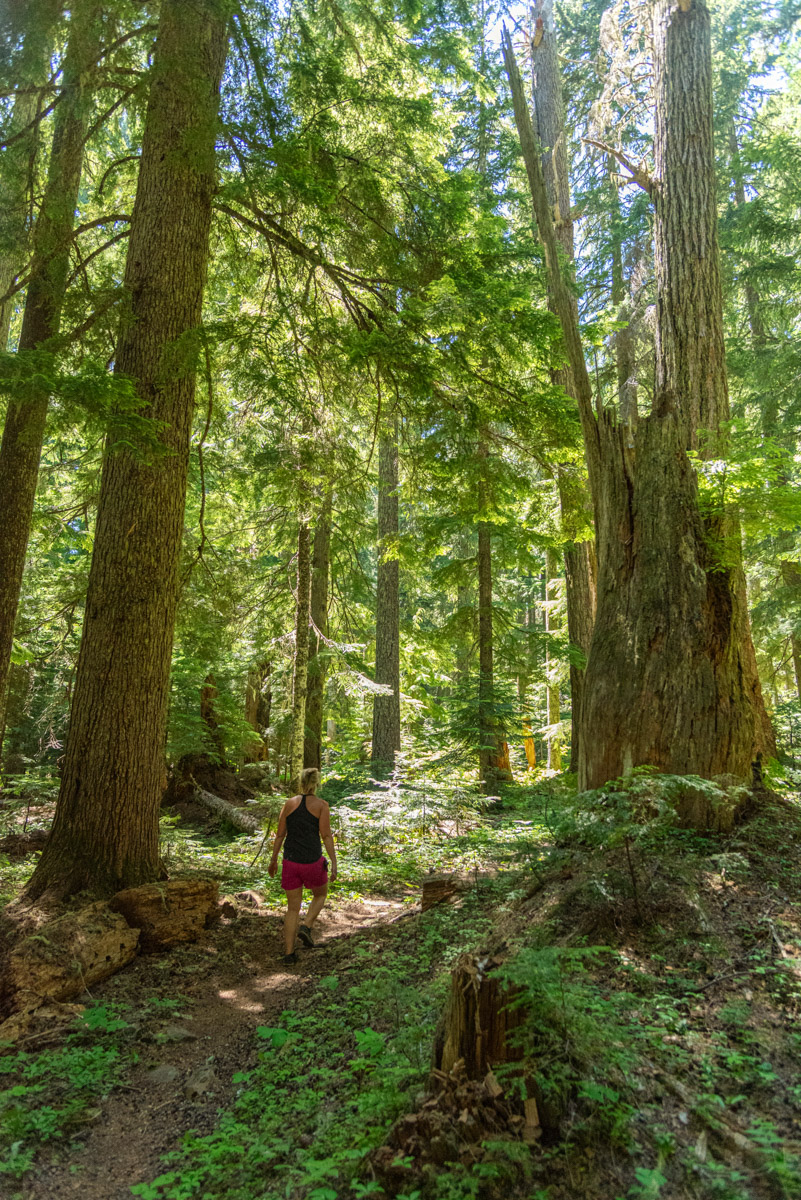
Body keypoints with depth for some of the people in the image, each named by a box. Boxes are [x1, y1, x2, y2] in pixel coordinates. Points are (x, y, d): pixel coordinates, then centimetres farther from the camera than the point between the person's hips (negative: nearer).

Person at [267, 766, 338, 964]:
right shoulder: (321, 805, -7)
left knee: (293, 908, 15)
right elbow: (326, 835, -13)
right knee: (320, 894, 27)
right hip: (312, 862, -3)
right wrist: (334, 863, -11)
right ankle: (306, 927, 7)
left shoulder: (289, 803, 3)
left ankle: (289, 953, 12)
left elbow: (280, 834, 6)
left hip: (290, 862, 3)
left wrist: (273, 861, 15)